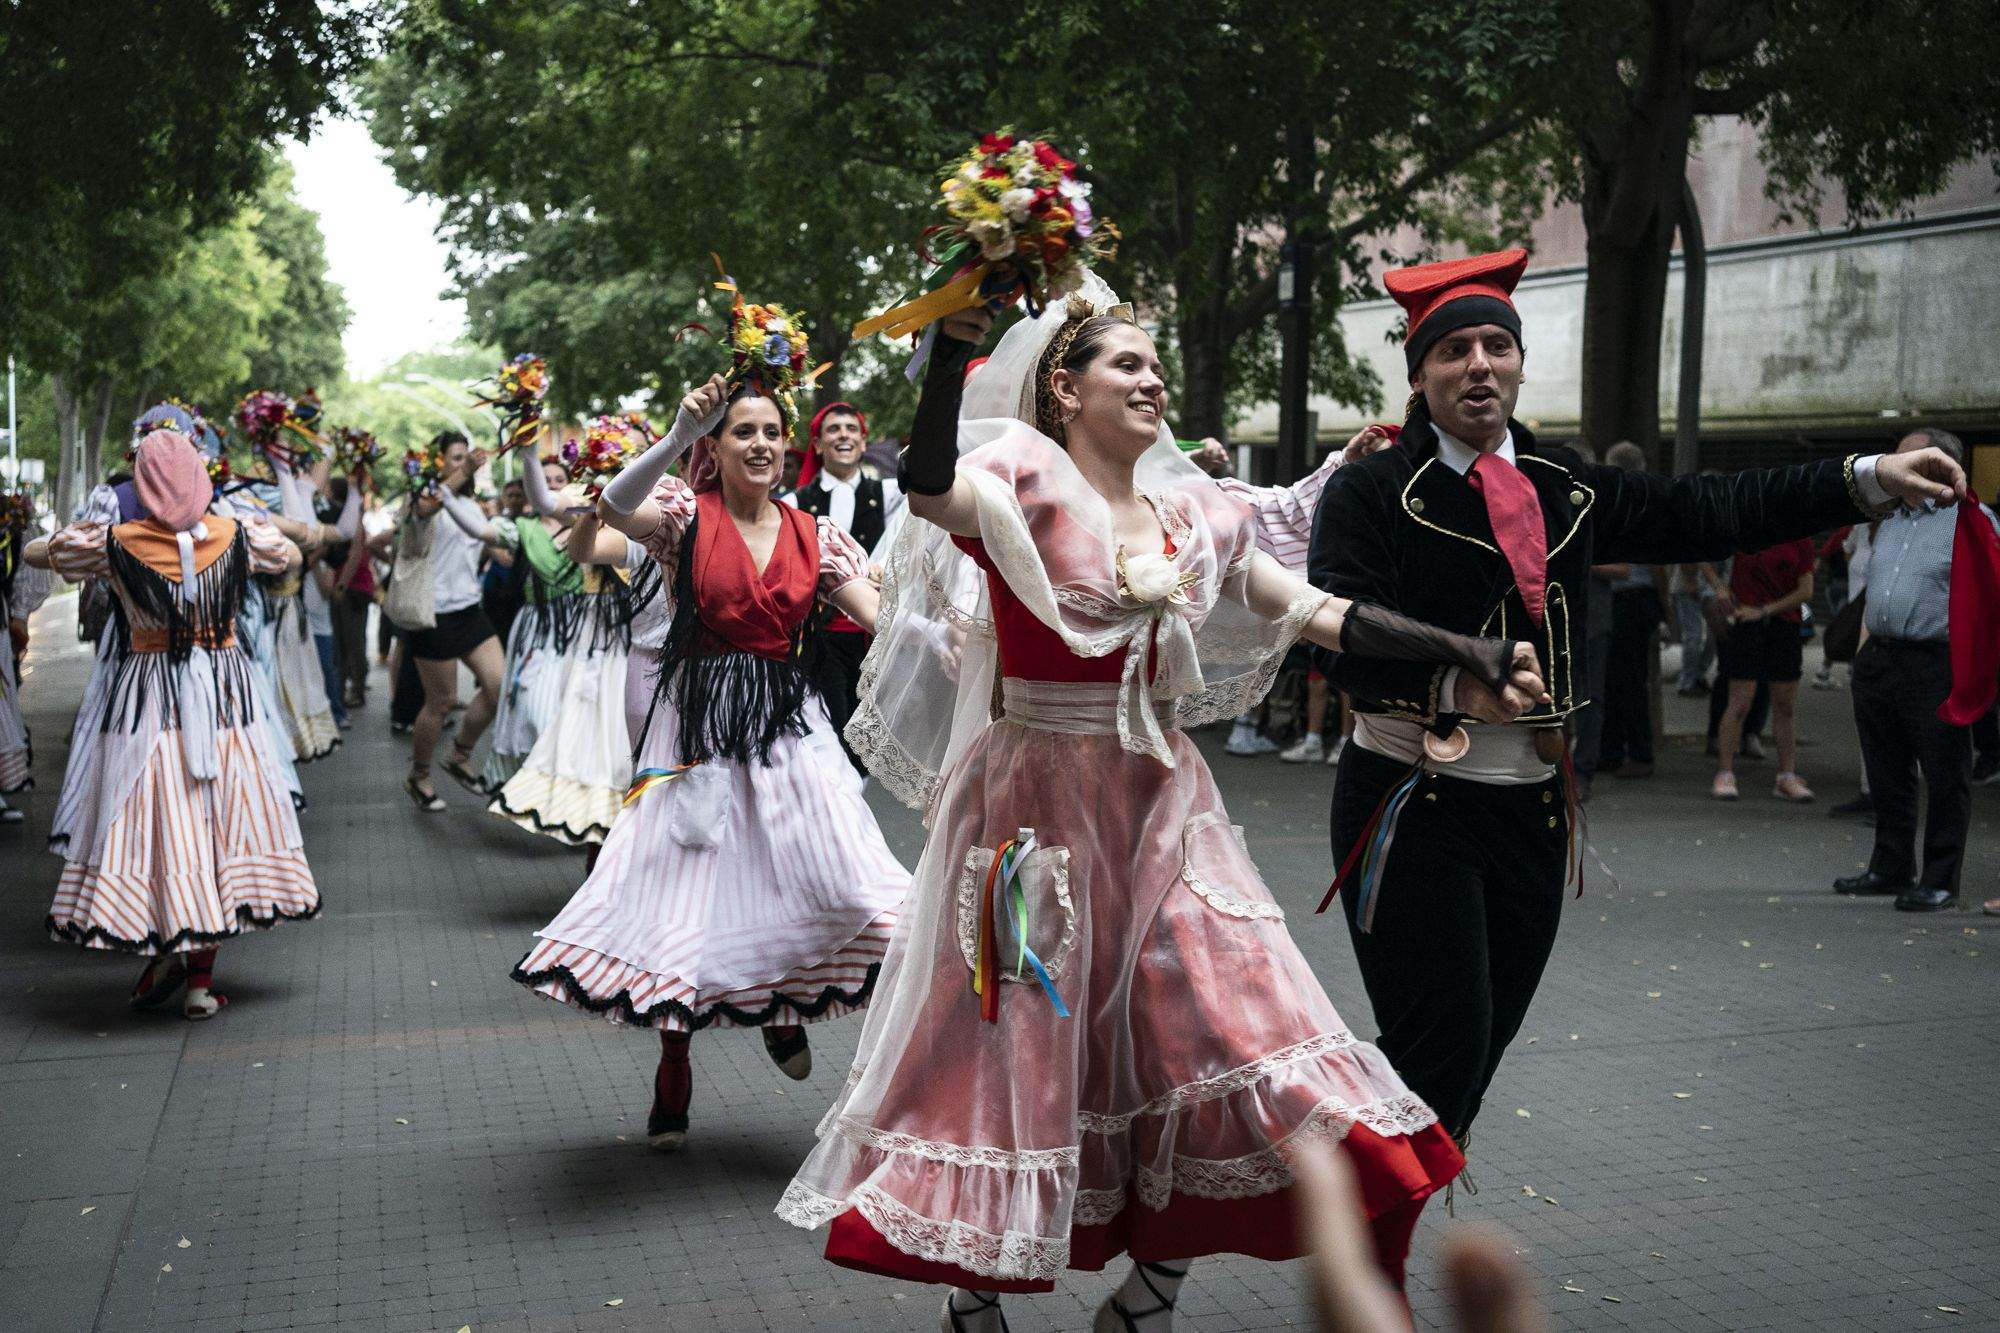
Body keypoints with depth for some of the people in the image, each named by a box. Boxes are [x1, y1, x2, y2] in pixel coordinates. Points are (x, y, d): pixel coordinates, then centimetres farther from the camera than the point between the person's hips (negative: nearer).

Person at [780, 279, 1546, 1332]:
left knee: (1224, 1039, -1)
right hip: (1037, 802, -5)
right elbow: (930, 490, -29)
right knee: (1020, 1046, 5)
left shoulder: (1192, 516, 10)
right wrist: (950, 347, -38)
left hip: (1161, 806, 5)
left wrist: (1470, 653, 10)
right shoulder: (1025, 483, -6)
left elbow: (1315, 613, 13)